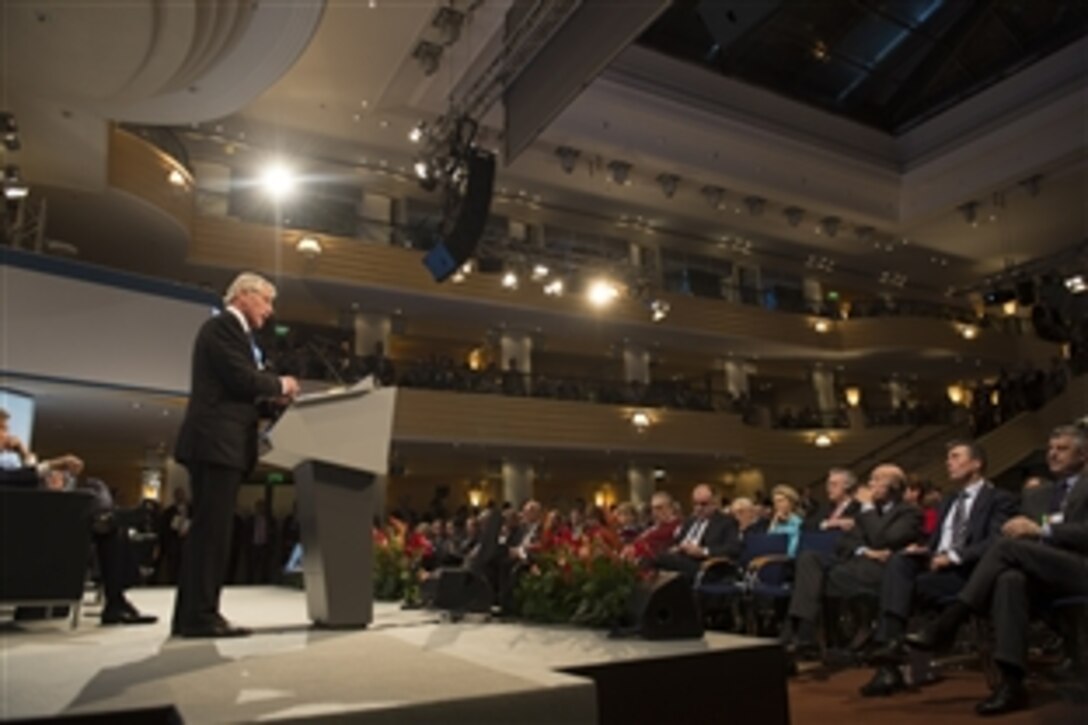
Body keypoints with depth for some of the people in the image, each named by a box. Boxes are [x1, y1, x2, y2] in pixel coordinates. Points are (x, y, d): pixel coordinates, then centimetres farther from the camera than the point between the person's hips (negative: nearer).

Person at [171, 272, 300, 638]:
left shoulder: (234, 331, 25)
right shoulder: (223, 325, -6)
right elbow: (242, 378, -17)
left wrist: (270, 395, 9)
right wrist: (279, 385, -2)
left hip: (222, 443, 10)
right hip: (216, 442, -10)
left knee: (207, 531, 10)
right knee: (212, 530, -9)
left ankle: (191, 614, 15)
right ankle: (201, 615, -6)